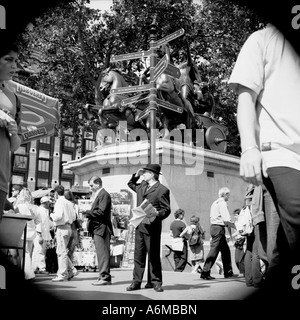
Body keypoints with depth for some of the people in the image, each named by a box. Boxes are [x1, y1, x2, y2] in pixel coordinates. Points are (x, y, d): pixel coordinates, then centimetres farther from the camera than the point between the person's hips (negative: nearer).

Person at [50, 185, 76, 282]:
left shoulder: (59, 202, -10)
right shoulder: (69, 203, 15)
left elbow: (58, 216, -19)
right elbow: (73, 217, 15)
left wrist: (51, 215, -1)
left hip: (62, 228, -9)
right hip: (68, 227, 9)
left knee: (61, 251, -5)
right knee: (62, 251, 17)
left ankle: (62, 274, -2)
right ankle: (69, 271, 17)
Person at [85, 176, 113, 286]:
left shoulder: (104, 194, -10)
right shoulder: (97, 195, 22)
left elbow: (101, 211, -19)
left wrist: (88, 213, -10)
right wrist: (89, 213, 4)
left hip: (101, 228, -10)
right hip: (97, 228, 10)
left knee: (102, 253, -9)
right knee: (101, 253, 11)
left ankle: (105, 277, -8)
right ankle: (104, 276, 16)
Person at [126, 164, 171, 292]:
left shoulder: (162, 190, -6)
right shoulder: (142, 186, 15)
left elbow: (166, 210, -7)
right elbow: (130, 184, 35)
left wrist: (155, 217, -22)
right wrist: (136, 175, 17)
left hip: (152, 227, -6)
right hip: (139, 225, 6)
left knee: (153, 255, 0)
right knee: (138, 255, 7)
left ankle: (155, 282, 10)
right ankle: (136, 281, 11)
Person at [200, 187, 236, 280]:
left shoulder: (215, 203, 19)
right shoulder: (222, 203, -10)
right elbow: (227, 219, -18)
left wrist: (227, 224, 13)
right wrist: (234, 225, -3)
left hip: (214, 226, 10)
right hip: (219, 228, -10)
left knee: (226, 250, 15)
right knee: (214, 250, -10)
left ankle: (228, 272, 21)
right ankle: (205, 272, -11)